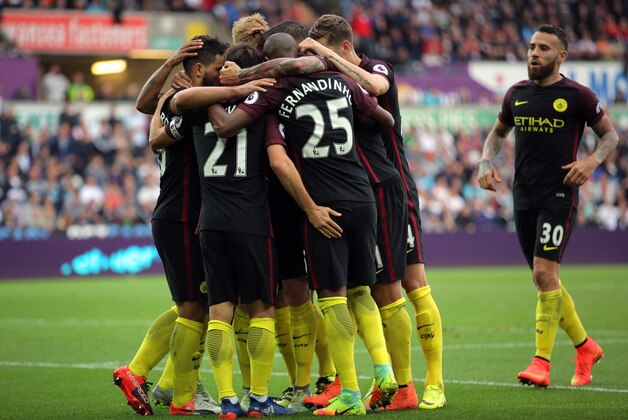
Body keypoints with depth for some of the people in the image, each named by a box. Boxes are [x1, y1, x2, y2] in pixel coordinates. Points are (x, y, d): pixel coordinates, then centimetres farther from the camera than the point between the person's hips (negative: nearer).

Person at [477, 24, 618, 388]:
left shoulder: (577, 95, -5)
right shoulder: (517, 94, 9)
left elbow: (611, 133, 5)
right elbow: (498, 132, 25)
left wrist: (593, 160, -13)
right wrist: (487, 162, 7)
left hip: (559, 197, -6)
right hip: (524, 198, 6)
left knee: (544, 273, -16)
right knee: (546, 279, 9)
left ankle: (542, 361, -11)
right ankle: (585, 347, 26)